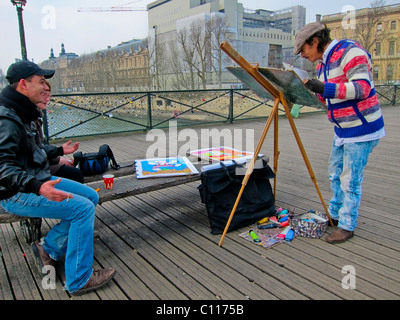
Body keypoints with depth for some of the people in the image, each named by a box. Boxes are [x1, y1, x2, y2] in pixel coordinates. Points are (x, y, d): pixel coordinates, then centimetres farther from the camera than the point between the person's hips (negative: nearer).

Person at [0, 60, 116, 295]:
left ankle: (50, 248, 10)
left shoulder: (25, 113, 11)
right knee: (83, 208, -20)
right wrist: (38, 187, -41)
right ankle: (79, 280, -9)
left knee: (91, 197, 5)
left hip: (38, 180, 10)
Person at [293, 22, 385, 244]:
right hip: (342, 129, 9)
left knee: (350, 179, -3)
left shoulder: (350, 52, -16)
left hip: (361, 128, -9)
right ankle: (335, 215, 33)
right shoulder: (322, 63, 11)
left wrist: (326, 89, -35)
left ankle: (347, 226, 11)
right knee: (335, 174, 17)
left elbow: (362, 88, -27)